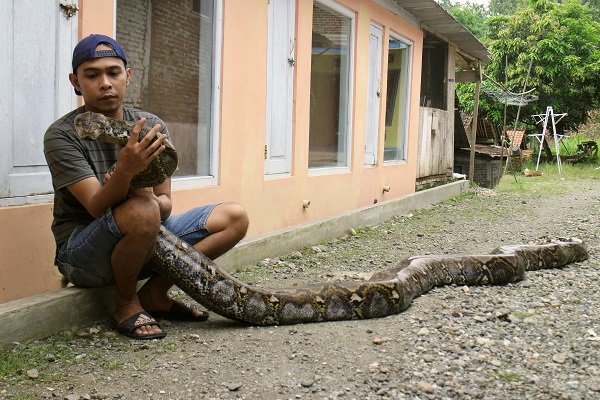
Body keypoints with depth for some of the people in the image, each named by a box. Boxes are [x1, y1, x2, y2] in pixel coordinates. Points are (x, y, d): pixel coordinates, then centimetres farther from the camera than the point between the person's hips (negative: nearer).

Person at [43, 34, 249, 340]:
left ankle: (154, 294, 0)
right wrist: (126, 170, -45)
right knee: (141, 212, -38)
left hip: (145, 241, 6)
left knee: (234, 217, -5)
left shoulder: (152, 127, 0)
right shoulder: (61, 136, -14)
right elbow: (98, 207, -24)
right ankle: (126, 304, -10)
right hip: (82, 253, -5)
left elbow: (164, 205, -1)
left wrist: (146, 197, -26)